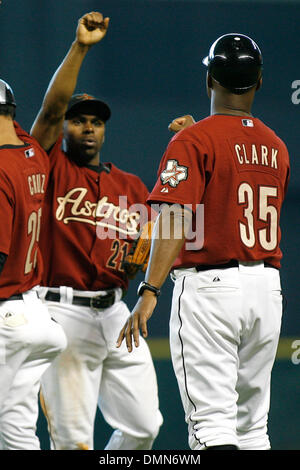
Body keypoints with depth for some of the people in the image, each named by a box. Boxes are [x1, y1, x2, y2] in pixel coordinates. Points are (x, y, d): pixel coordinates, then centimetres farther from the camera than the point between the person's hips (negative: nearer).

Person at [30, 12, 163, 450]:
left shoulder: (131, 185, 16)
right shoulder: (51, 167, 3)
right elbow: (51, 107, -13)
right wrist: (80, 47, -18)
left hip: (116, 312, 5)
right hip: (63, 312, -5)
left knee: (143, 425, 5)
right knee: (72, 434, -7)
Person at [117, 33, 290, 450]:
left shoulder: (195, 141, -8)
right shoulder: (276, 147, 12)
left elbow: (177, 217, -19)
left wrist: (150, 292, -25)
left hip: (209, 288, -6)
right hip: (267, 287, 7)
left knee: (212, 423, -12)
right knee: (252, 425, 13)